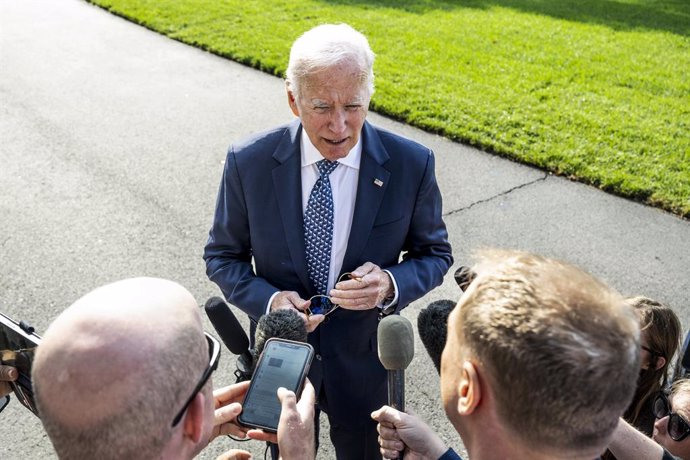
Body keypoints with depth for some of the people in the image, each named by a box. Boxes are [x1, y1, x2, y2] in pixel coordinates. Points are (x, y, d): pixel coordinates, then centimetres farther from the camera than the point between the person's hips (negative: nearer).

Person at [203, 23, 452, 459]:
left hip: (366, 354, 0)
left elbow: (435, 253, -5)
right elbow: (222, 256, -5)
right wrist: (267, 299, -24)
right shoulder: (249, 163, -18)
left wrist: (391, 284, -26)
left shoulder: (412, 164, -19)